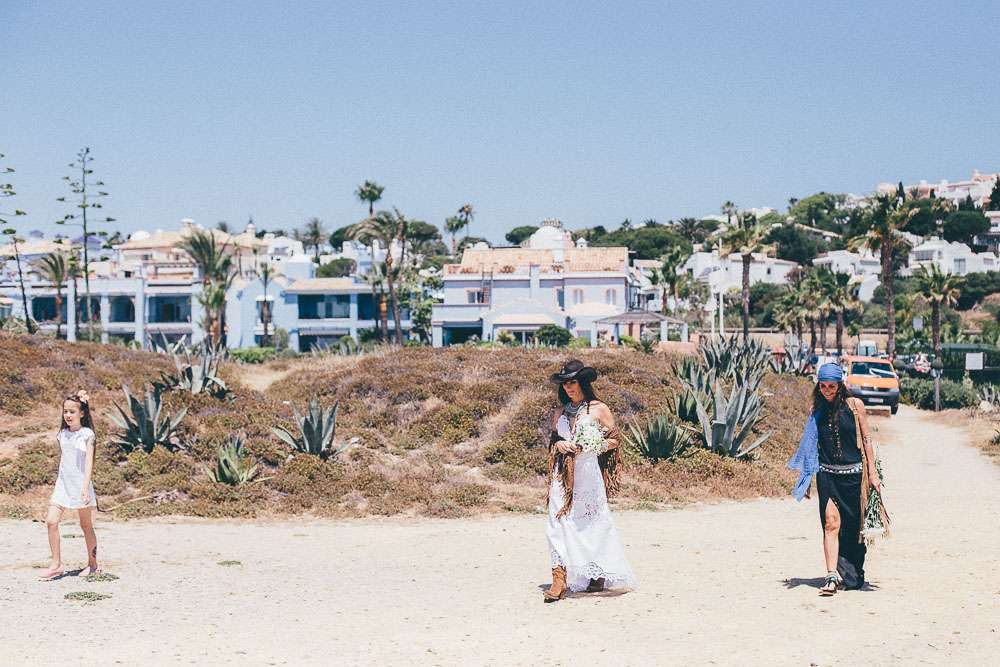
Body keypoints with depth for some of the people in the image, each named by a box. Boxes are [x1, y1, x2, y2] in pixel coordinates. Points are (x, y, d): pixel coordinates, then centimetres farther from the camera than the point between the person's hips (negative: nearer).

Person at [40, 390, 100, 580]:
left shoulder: (87, 434, -8)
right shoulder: (63, 434, 8)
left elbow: (89, 462, -14)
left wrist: (85, 487, -23)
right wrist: (61, 483, 17)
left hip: (80, 484, -5)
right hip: (63, 484, 5)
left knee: (86, 525, 6)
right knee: (51, 521, -10)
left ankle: (93, 564, 19)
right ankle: (56, 565, -5)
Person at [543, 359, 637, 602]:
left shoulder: (599, 409, 0)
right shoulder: (560, 412, 12)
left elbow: (614, 440, 2)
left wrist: (593, 445, -16)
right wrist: (559, 445, -3)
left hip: (588, 474, -3)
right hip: (563, 475, 3)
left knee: (593, 523, 3)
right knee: (559, 522, -8)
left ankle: (599, 575, 22)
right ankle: (559, 579, -10)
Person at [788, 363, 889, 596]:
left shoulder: (855, 405, 1)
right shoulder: (817, 410, 7)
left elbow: (866, 439, 4)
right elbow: (811, 446, 14)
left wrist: (872, 472, 0)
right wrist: (807, 480, 15)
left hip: (853, 473, -1)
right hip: (827, 473, 1)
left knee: (853, 528, 8)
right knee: (831, 523, -13)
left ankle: (853, 576, 24)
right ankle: (832, 576, -16)